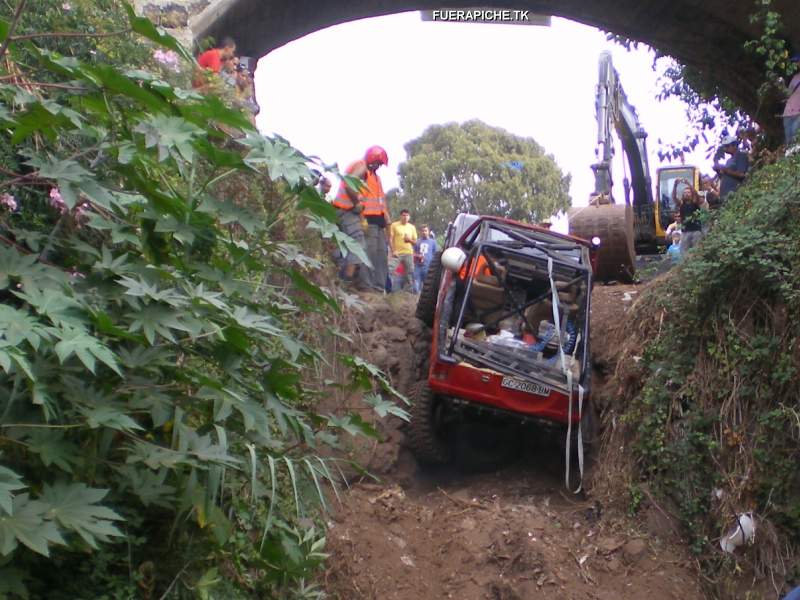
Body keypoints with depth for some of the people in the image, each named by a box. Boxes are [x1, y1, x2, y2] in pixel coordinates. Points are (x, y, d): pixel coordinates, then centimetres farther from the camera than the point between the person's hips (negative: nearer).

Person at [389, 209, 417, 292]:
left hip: (409, 253, 3)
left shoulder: (412, 227, 14)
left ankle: (410, 290, 5)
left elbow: (415, 241, 18)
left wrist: (410, 240, -5)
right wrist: (393, 250, -13)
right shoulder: (394, 225, 2)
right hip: (397, 253, -3)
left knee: (410, 272, -1)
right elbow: (390, 239, -2)